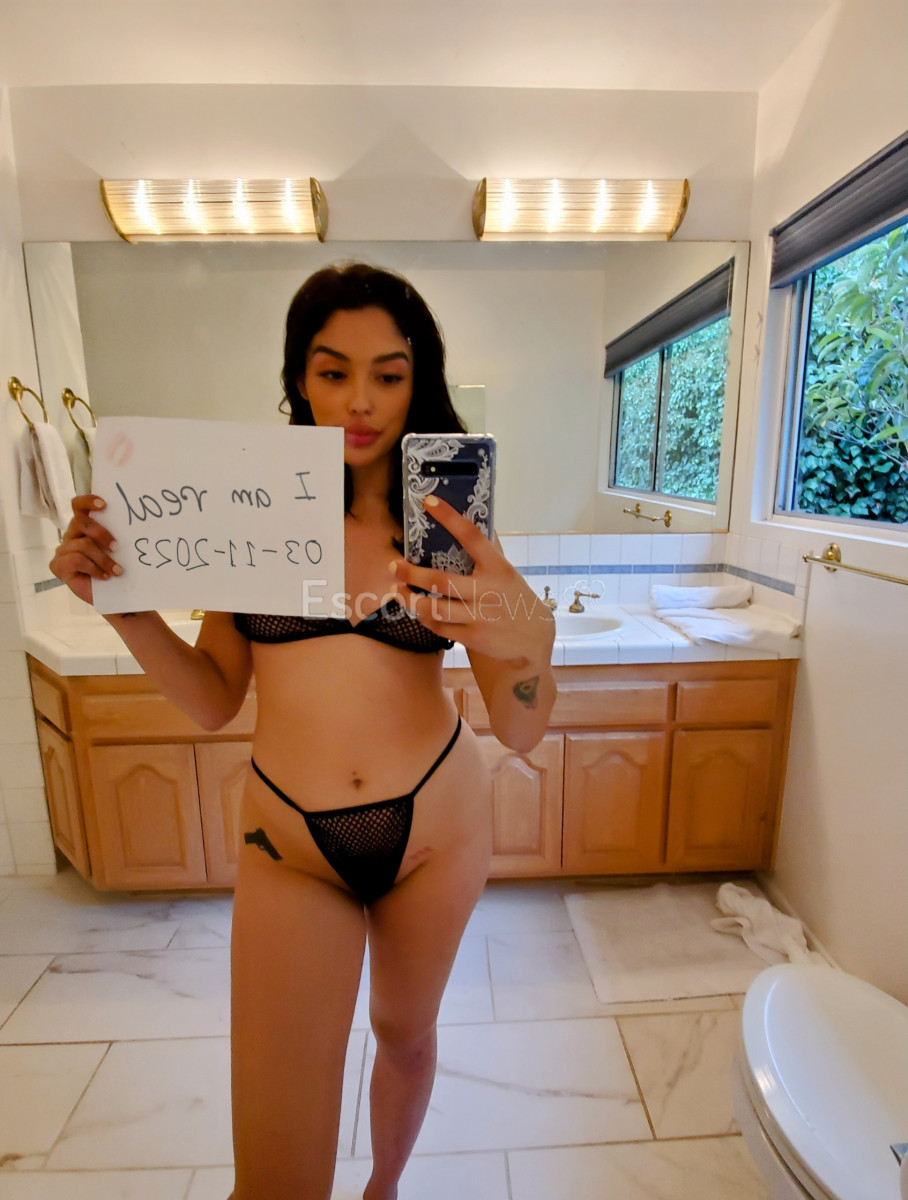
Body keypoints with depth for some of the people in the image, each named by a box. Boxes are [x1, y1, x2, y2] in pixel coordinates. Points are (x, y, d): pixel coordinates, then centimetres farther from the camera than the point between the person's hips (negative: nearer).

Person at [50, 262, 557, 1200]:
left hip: (437, 825, 1)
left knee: (405, 1032, 25)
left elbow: (521, 734, -13)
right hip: (291, 846, 0)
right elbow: (214, 700, 1)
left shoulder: (447, 525, -7)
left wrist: (527, 642, -33)